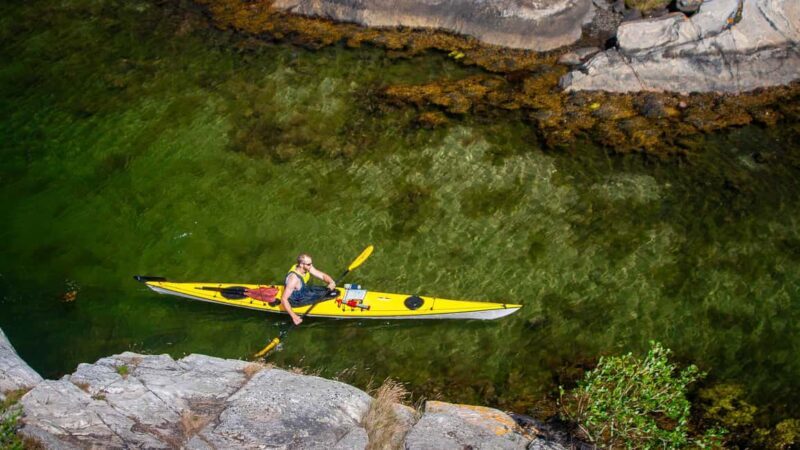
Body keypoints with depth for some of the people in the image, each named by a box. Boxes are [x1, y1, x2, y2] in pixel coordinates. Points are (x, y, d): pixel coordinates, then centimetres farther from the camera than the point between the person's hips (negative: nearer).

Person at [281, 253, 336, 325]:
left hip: (304, 289, 8)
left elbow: (322, 275, -10)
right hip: (296, 300, -8)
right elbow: (284, 299, -36)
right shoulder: (294, 278, -37)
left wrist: (331, 282, -32)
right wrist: (293, 316, -41)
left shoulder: (308, 267, -16)